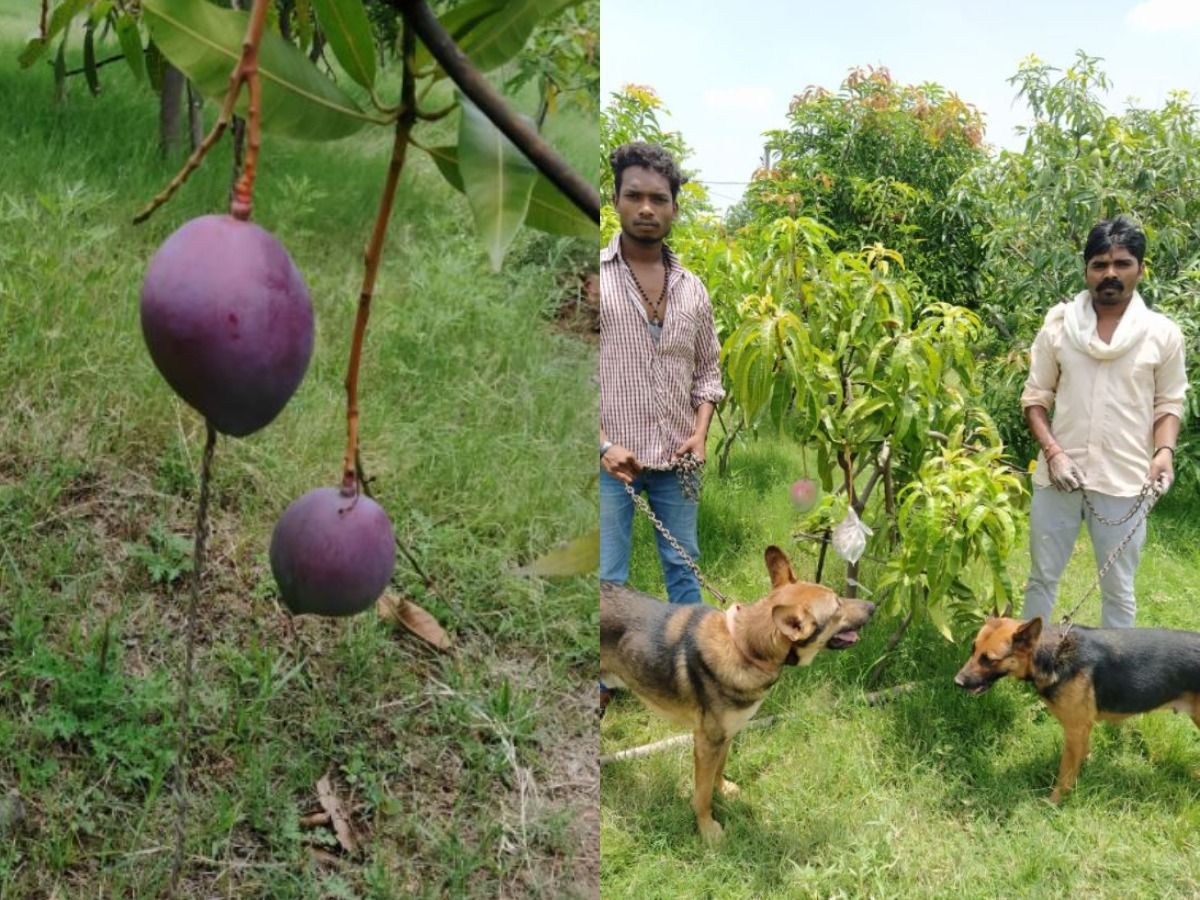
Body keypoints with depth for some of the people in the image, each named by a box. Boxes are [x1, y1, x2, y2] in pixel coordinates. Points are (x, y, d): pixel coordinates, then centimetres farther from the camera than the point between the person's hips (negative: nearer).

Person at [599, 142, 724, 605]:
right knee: (609, 577, 1)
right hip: (612, 461, -4)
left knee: (683, 567, 14)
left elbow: (707, 370, 15)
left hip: (676, 460, 4)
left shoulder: (692, 289, 8)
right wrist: (603, 445, -16)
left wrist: (700, 433, -1)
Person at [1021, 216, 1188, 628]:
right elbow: (1035, 398, 4)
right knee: (1042, 577, 14)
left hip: (1125, 483, -1)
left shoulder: (1162, 333, -2)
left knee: (1118, 590, 10)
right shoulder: (1058, 324, -1)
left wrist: (1164, 451, -12)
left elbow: (1168, 403, 7)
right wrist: (1052, 451, -11)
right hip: (1058, 475, 1)